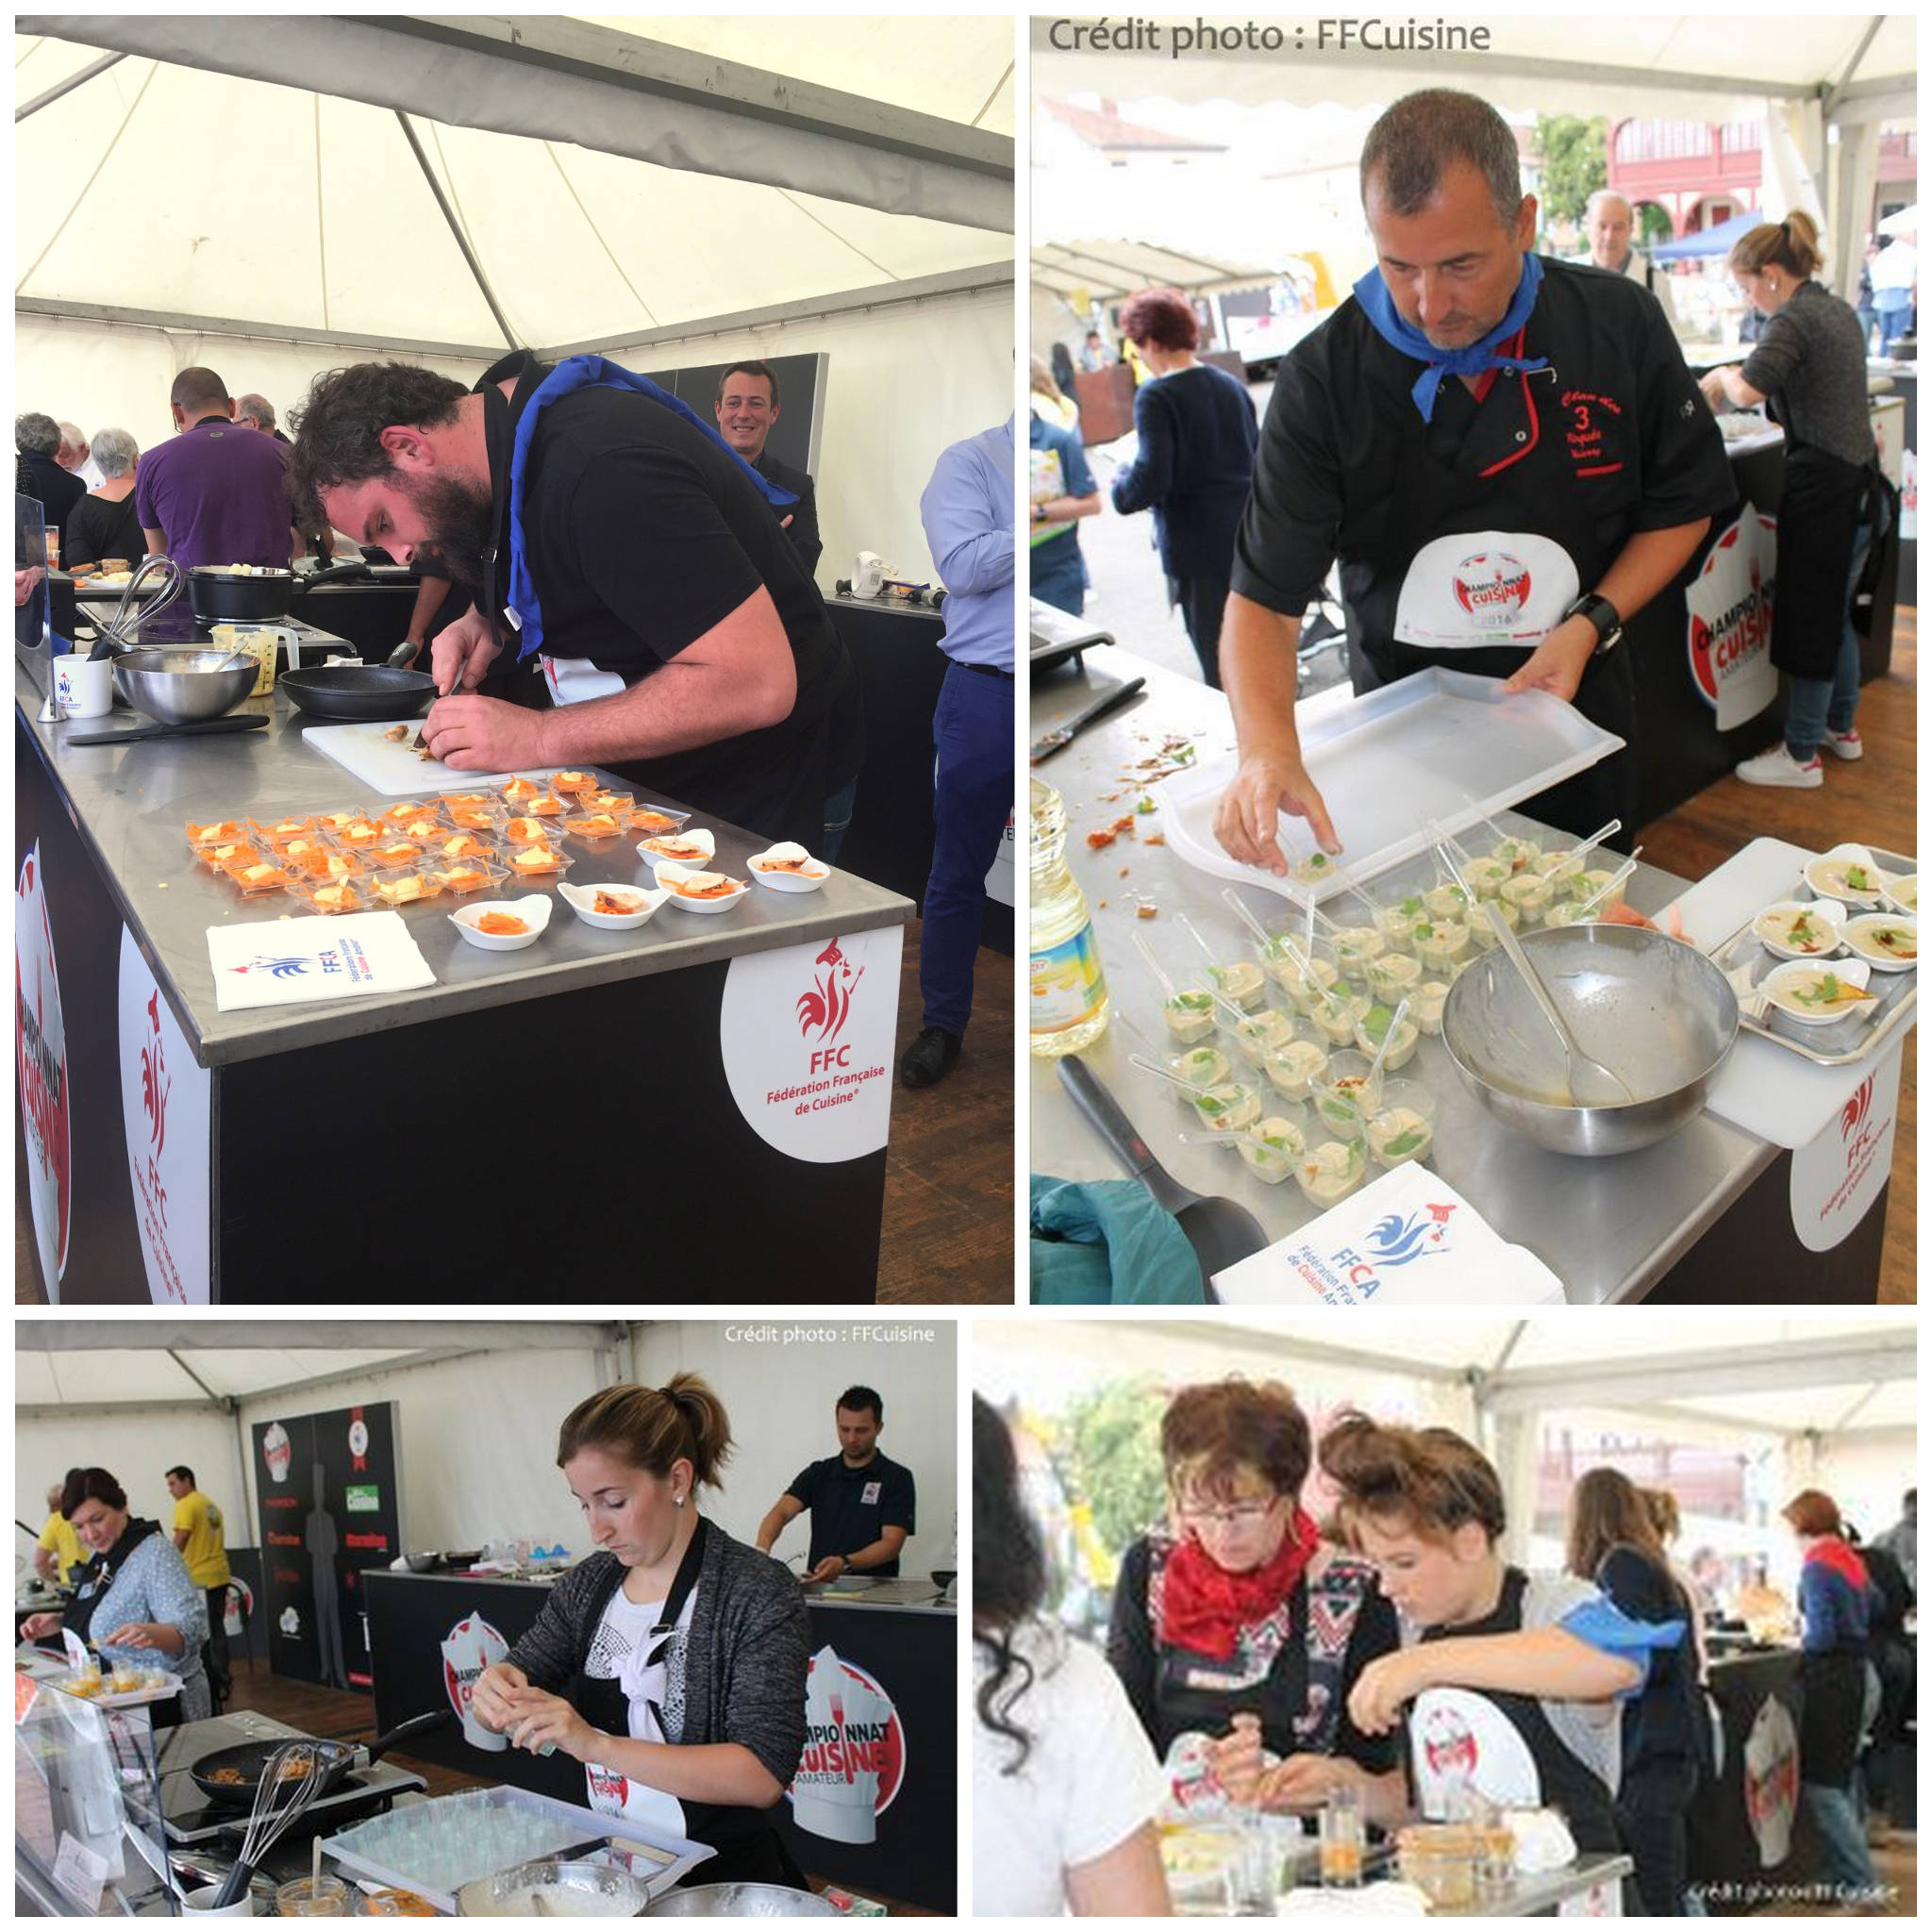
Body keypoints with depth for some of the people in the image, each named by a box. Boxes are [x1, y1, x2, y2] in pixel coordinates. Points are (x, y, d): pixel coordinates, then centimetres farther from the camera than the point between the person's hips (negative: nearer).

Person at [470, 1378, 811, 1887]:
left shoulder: (758, 1593, -13)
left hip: (721, 1881, -5)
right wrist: (496, 1688, -16)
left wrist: (597, 1744, -25)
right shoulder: (588, 1584, 5)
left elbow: (763, 1775, -20)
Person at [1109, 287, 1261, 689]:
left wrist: (1121, 487, -1)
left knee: (1221, 670, 0)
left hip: (1199, 551, -7)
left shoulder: (1156, 397, -13)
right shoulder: (1231, 386, 9)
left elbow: (1151, 480, -20)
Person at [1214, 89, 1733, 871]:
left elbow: (1681, 506, 2)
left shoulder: (1619, 328, -11)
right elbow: (1265, 598, -20)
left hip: (1576, 722, 2)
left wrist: (1590, 625, -16)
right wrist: (1267, 748, -38)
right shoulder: (1323, 376, -17)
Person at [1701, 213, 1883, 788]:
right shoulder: (1838, 310, 13)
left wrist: (1723, 376, -9)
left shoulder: (1794, 320, -16)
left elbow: (1750, 390, -31)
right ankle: (1841, 728, 33)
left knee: (1808, 620, -2)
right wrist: (1729, 380, 14)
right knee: (1835, 613, 21)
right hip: (1859, 480, 10)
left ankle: (1801, 754, 6)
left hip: (1824, 489, -10)